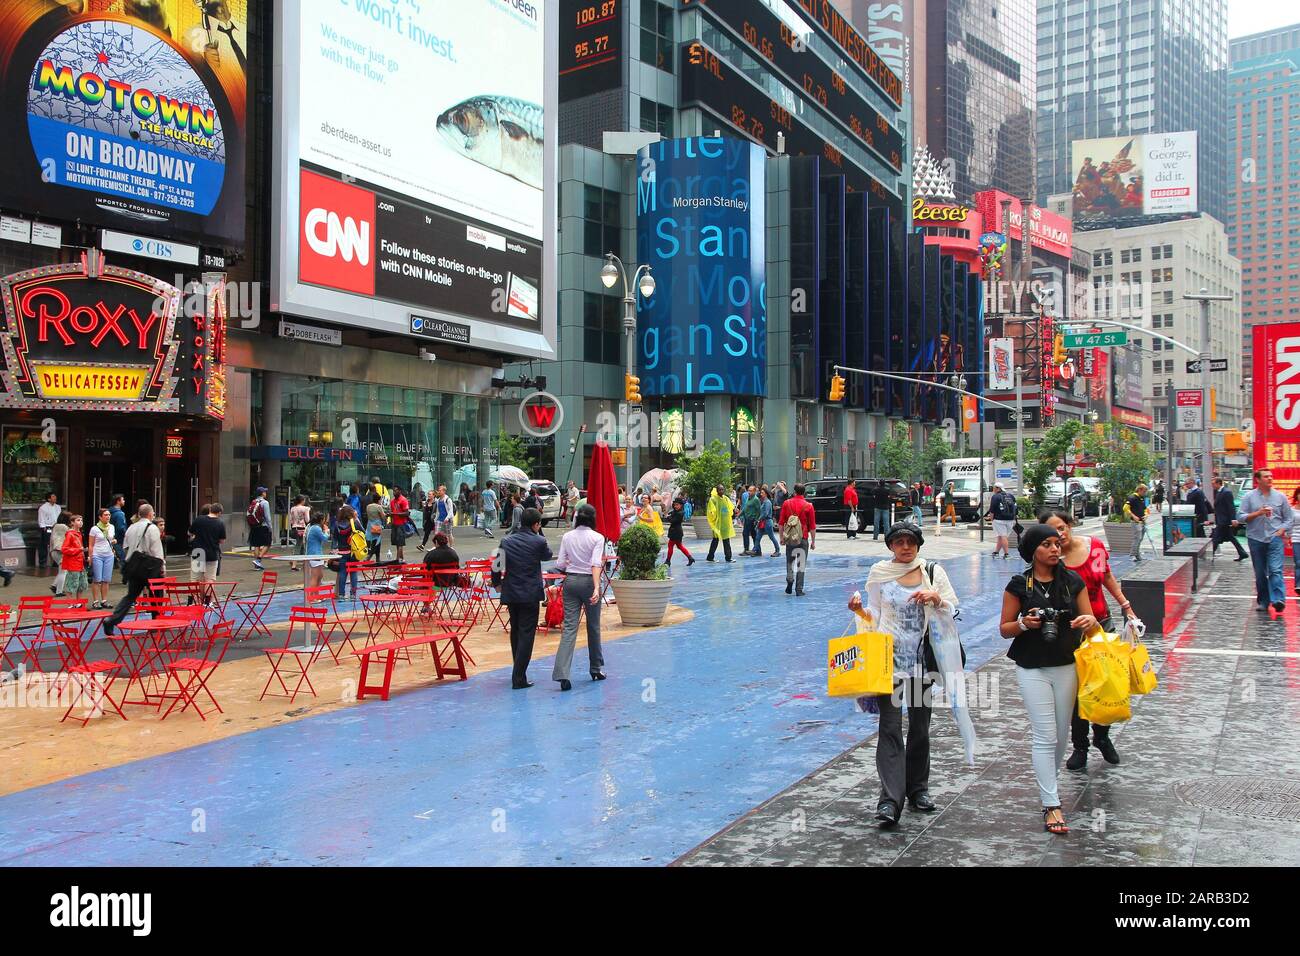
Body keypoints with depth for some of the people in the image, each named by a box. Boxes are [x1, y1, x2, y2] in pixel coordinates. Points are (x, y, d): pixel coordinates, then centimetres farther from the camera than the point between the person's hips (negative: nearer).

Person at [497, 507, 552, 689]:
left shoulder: (506, 540, 2)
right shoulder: (538, 541, -10)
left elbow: (500, 565, 5)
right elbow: (548, 556, 10)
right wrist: (539, 534, 7)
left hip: (510, 593, 5)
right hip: (530, 594, -5)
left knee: (515, 632, 18)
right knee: (526, 634, -2)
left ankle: (518, 672, 28)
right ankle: (519, 678, -7)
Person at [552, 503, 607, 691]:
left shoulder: (567, 537, 2)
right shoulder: (597, 537, -7)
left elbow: (560, 564, 2)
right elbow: (596, 564, -19)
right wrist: (596, 588, -25)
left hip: (570, 581, 2)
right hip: (588, 581, -2)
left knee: (569, 627, -2)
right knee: (593, 627, 14)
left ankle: (562, 673, -16)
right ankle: (596, 669, 28)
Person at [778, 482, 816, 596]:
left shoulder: (786, 504, 0)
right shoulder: (808, 506, -5)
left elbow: (781, 522, 3)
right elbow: (812, 526, -4)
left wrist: (782, 537, 12)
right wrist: (813, 541, 3)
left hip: (789, 538, 1)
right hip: (803, 539, -1)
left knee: (789, 561, 19)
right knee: (801, 564, 6)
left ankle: (789, 579, -4)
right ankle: (799, 589, 5)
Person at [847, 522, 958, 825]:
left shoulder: (933, 572, 4)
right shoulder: (879, 573, 4)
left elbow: (953, 610, 5)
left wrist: (936, 599, -14)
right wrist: (860, 610, -8)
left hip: (922, 658, 2)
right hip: (889, 656, -1)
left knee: (920, 726, 11)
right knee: (890, 727, -9)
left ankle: (918, 789, 28)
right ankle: (890, 800, -12)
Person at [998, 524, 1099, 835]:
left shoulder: (1072, 581, 2)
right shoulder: (1019, 585, -5)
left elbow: (1091, 621, 6)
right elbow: (1004, 629, 0)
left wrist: (1088, 621, -18)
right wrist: (1024, 624, -21)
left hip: (1067, 666, 3)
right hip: (1032, 669, -3)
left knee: (1061, 734, 13)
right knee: (1045, 736, -6)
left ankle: (1047, 782, 36)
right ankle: (1051, 804, -1)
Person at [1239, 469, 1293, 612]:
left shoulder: (1280, 496, 8)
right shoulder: (1248, 497, 4)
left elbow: (1289, 518, 10)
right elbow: (1240, 517, -2)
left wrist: (1281, 531, -4)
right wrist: (1258, 513, -13)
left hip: (1275, 539, -1)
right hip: (1256, 539, 1)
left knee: (1275, 570, -15)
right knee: (1260, 573, 7)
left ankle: (1278, 600, -23)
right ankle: (1263, 601, 16)